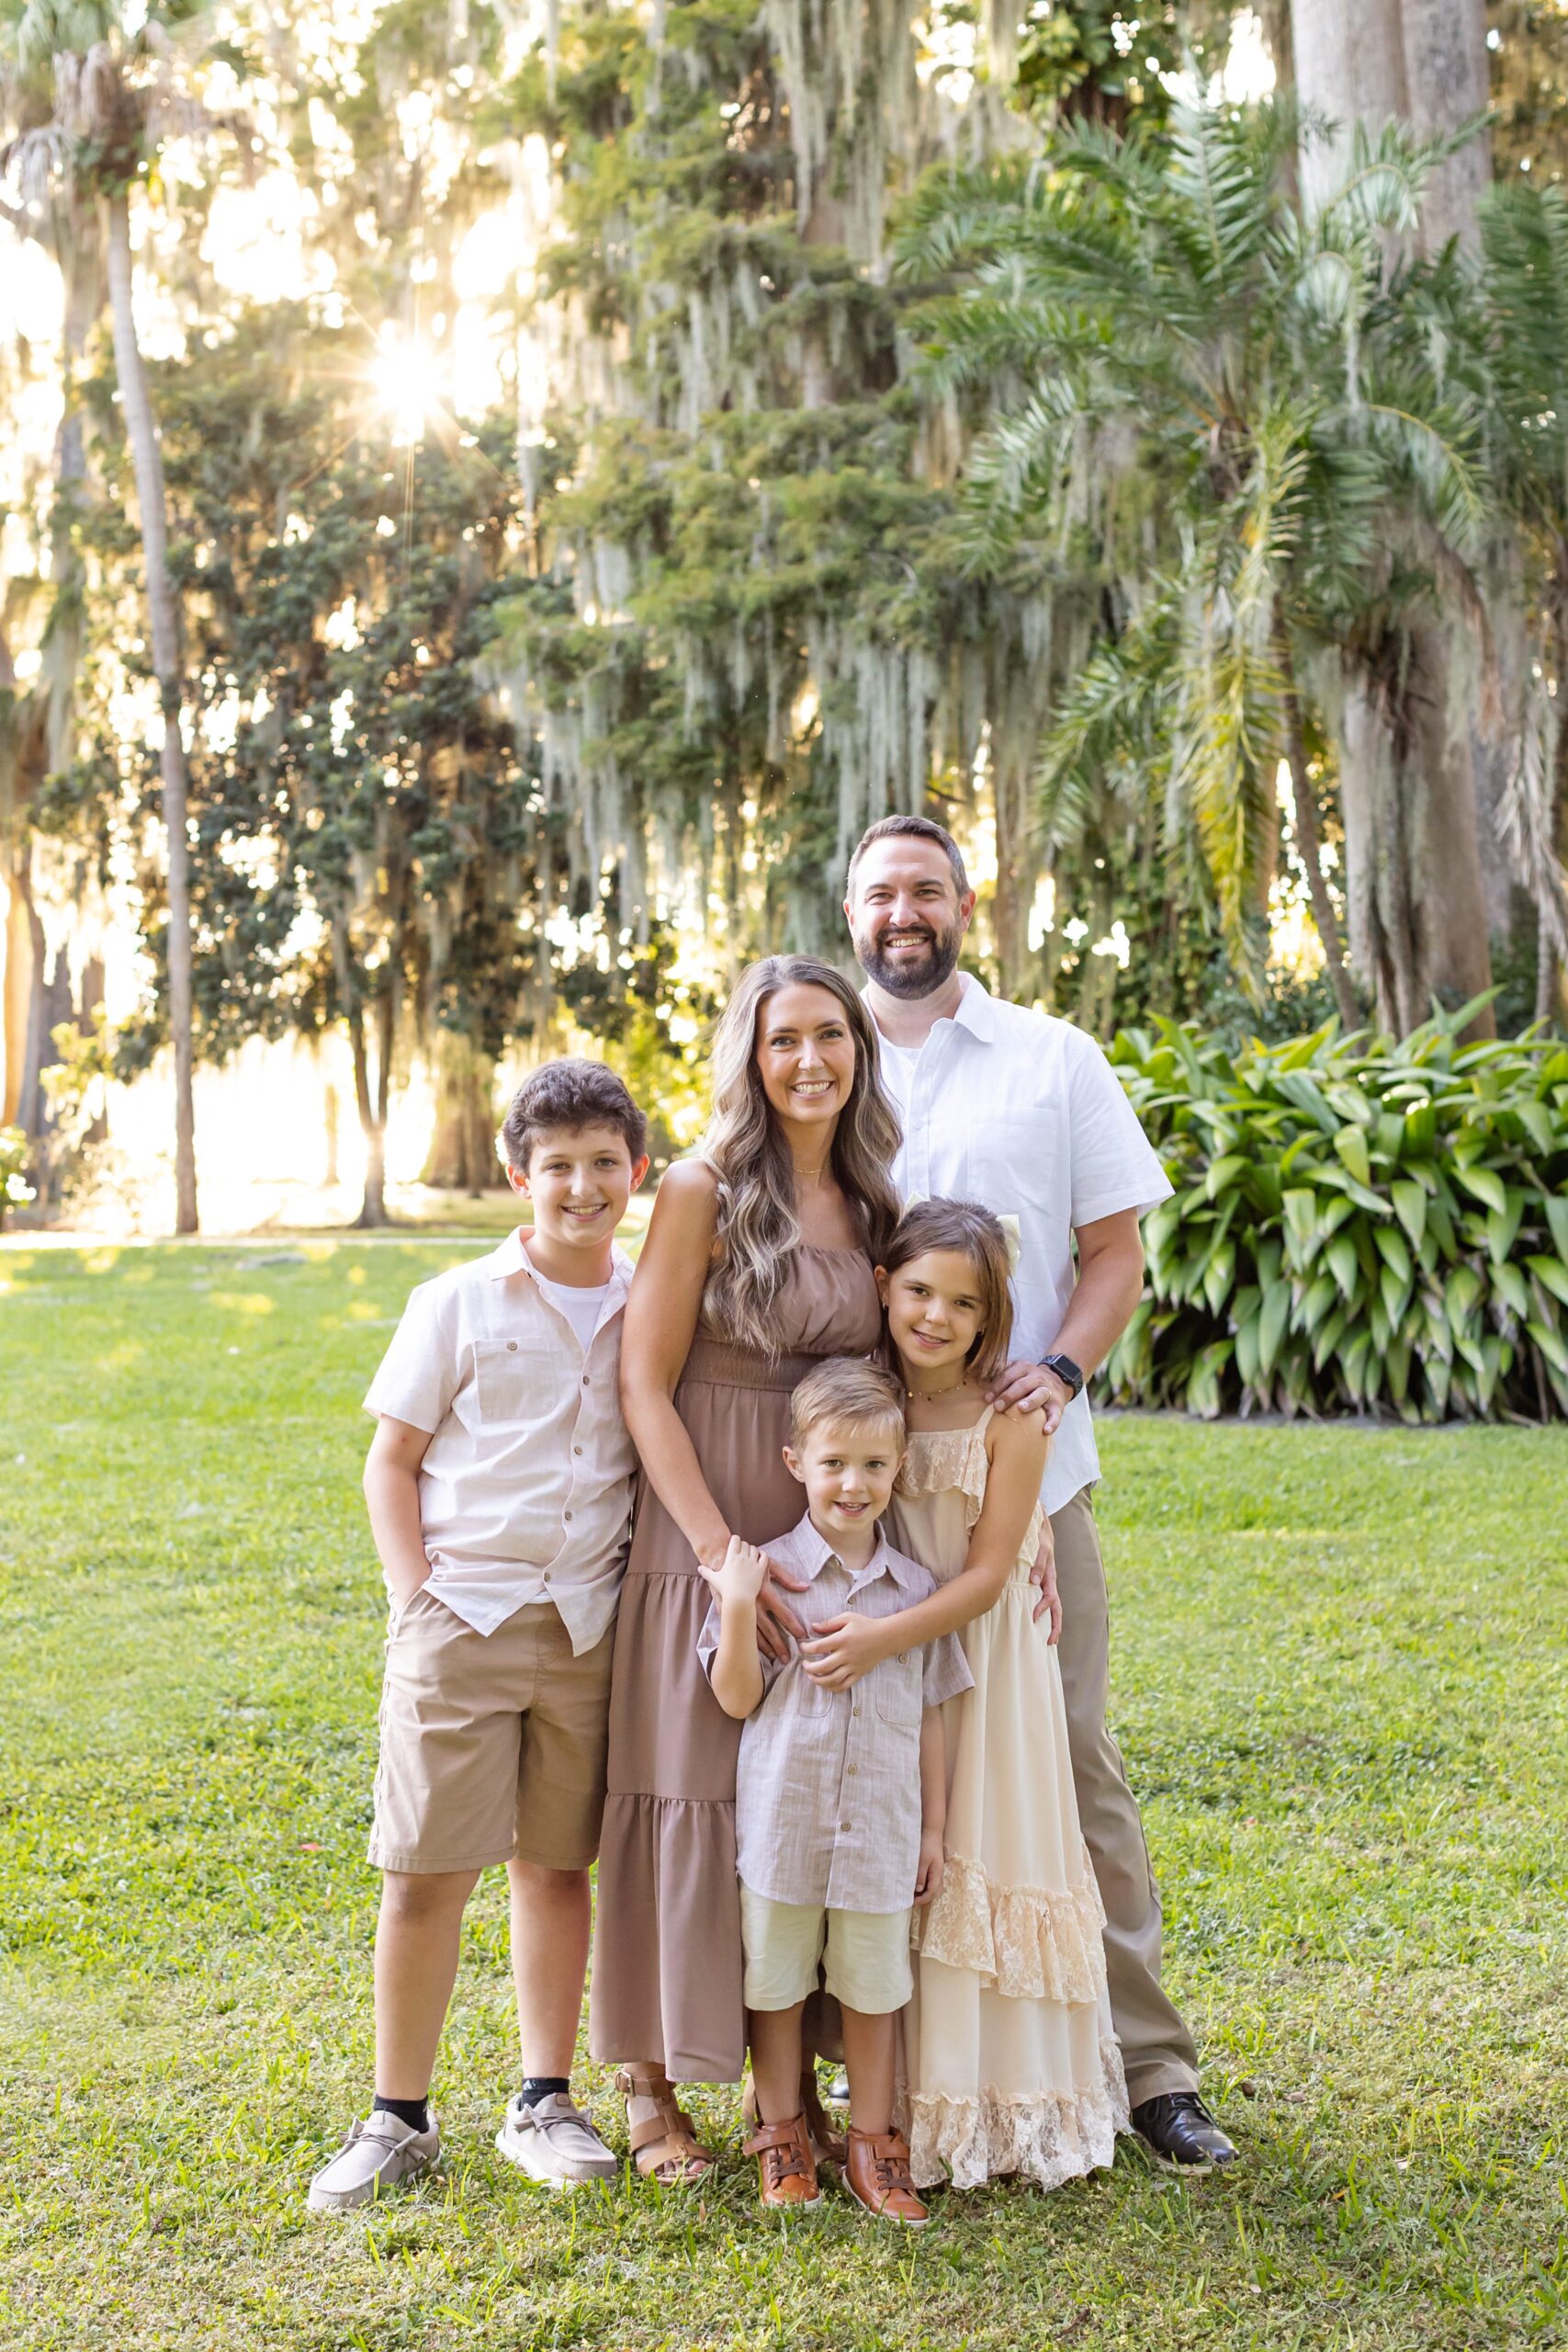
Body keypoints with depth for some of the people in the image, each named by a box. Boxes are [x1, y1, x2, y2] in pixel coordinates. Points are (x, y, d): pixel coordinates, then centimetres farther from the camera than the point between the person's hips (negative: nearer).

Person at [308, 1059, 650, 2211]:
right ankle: (399, 2118, 14)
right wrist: (419, 1599, -6)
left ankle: (544, 2103, 24)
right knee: (426, 1876, -1)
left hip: (588, 1625, 3)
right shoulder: (459, 1304, -1)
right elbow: (391, 1465, 2)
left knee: (558, 1865, 11)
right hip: (464, 1620, -2)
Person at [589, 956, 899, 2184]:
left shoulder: (872, 1203, 8)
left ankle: (790, 2070, 24)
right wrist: (721, 1549, -18)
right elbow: (645, 1387, -11)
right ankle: (652, 2081, 15)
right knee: (691, 1795, 1)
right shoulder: (704, 1193, -9)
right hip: (706, 1537, -5)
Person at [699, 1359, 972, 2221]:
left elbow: (929, 1718, 8)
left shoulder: (915, 1587, 2)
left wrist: (934, 1827, 9)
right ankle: (781, 2138, 29)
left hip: (880, 1827, 2)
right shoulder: (766, 1569, -7)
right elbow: (737, 1699, -8)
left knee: (874, 1987, 12)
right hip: (781, 1819, -2)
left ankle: (873, 2145, 27)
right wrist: (738, 1608, -20)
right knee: (776, 1985, 12)